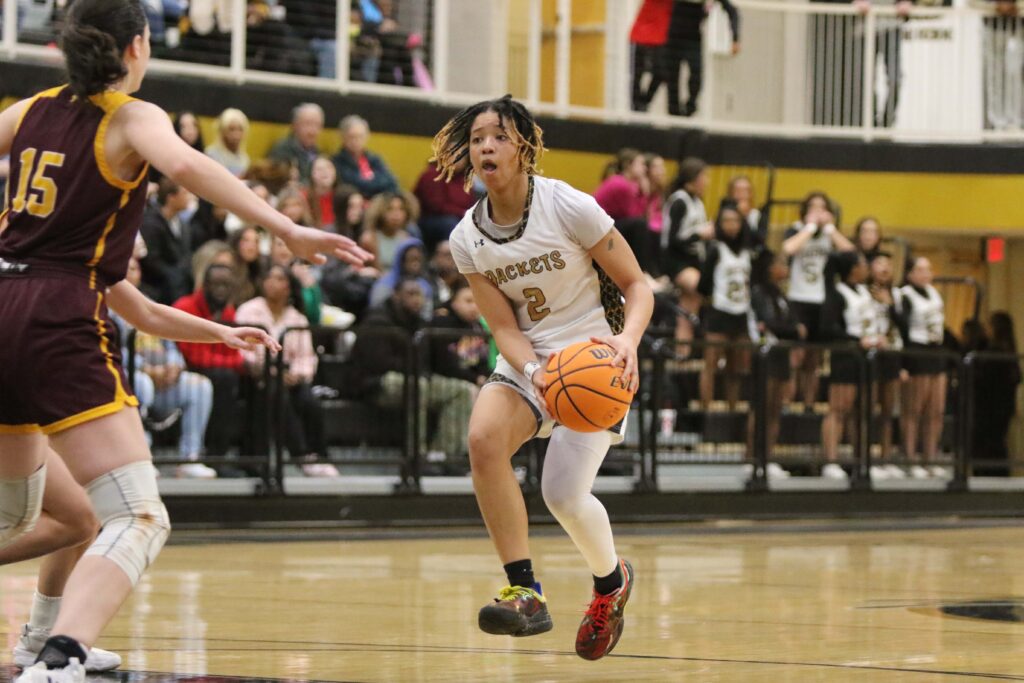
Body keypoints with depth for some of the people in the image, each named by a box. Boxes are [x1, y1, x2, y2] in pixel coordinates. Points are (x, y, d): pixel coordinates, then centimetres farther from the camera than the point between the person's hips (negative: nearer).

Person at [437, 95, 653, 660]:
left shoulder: (569, 207, -13)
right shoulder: (467, 238, -1)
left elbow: (637, 285, -8)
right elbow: (504, 327, -3)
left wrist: (628, 340, -28)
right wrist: (534, 372, -25)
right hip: (528, 360, 4)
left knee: (563, 494, -18)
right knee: (483, 436, -28)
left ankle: (611, 578, 18)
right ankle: (524, 592, -24)